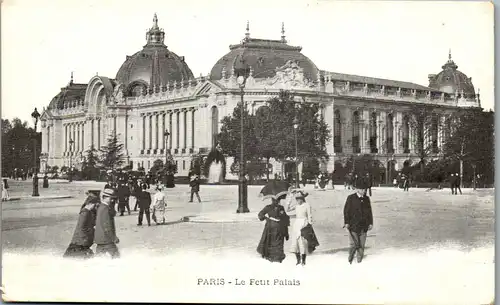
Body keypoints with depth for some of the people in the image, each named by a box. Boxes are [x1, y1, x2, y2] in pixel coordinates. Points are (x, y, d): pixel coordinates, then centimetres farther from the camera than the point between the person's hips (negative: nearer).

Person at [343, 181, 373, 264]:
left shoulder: (366, 198, 10)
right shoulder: (351, 198, -3)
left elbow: (369, 211, 15)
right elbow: (346, 211, -2)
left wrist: (370, 223, 11)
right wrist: (346, 222, -7)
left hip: (363, 226, 4)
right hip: (353, 225, -4)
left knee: (361, 245, 6)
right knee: (354, 244, -7)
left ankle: (359, 260, 19)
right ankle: (350, 258, 15)